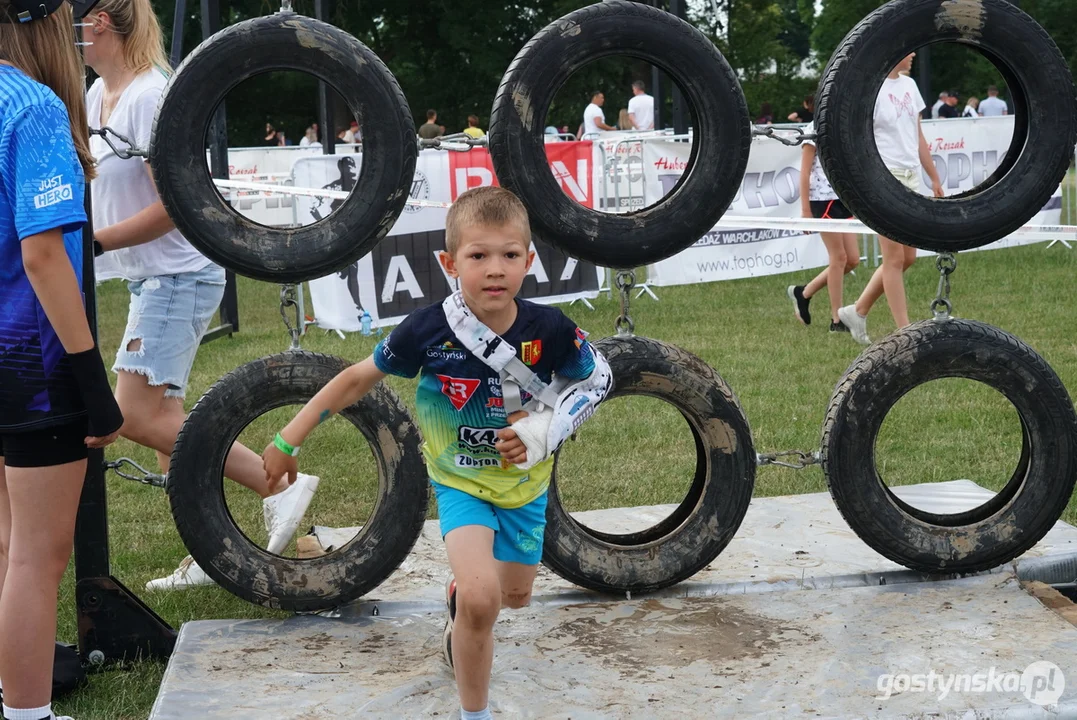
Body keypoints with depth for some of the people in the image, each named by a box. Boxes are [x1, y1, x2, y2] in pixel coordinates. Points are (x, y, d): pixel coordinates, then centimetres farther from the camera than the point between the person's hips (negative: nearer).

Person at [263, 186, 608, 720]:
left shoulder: (549, 330, -23)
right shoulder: (428, 330, -25)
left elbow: (592, 382, -4)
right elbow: (358, 379, -11)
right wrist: (287, 441, -9)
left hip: (526, 481, 3)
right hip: (460, 482, -3)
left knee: (514, 595, 22)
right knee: (480, 599, -25)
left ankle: (460, 592, 59)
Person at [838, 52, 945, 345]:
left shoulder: (909, 85, 14)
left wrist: (934, 178, 20)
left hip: (911, 178, 8)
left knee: (907, 258, 10)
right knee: (895, 258, -3)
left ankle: (857, 311, 23)